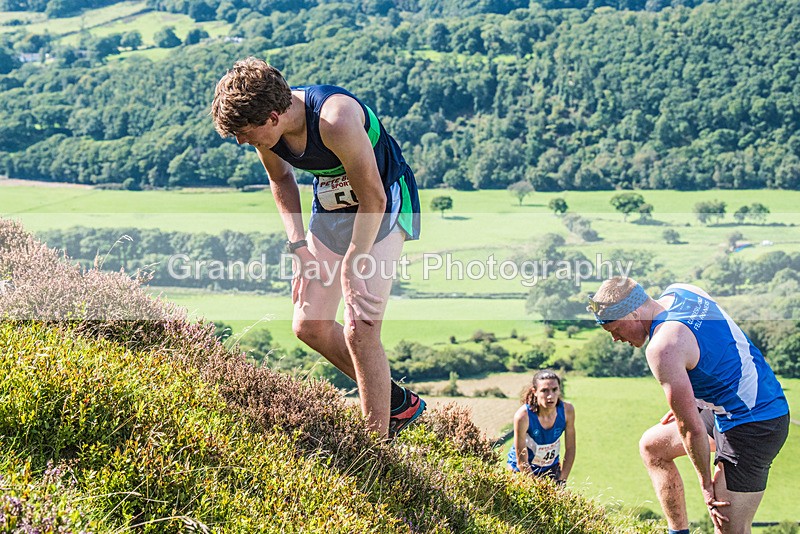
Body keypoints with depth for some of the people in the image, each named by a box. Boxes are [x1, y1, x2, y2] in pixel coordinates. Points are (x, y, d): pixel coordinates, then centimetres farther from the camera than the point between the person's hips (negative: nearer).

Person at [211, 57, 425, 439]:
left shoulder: (335, 119, -34)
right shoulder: (266, 128, -12)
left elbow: (373, 197, -25)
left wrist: (352, 263, -19)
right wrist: (298, 244, 1)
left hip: (383, 206, -7)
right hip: (331, 209, 8)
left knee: (360, 330, -16)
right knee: (309, 325, 3)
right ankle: (398, 403, 19)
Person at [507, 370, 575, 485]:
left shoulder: (567, 410, -18)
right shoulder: (523, 416, -29)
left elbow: (570, 449, -6)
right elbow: (522, 462, -22)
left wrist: (561, 481, -8)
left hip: (552, 469, 3)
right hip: (521, 471, -3)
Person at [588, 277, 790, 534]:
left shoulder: (662, 348, -25)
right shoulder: (679, 291, 2)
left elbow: (691, 428, -21)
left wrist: (706, 483, -9)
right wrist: (687, 404, 19)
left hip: (751, 425, -11)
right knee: (652, 446, 17)